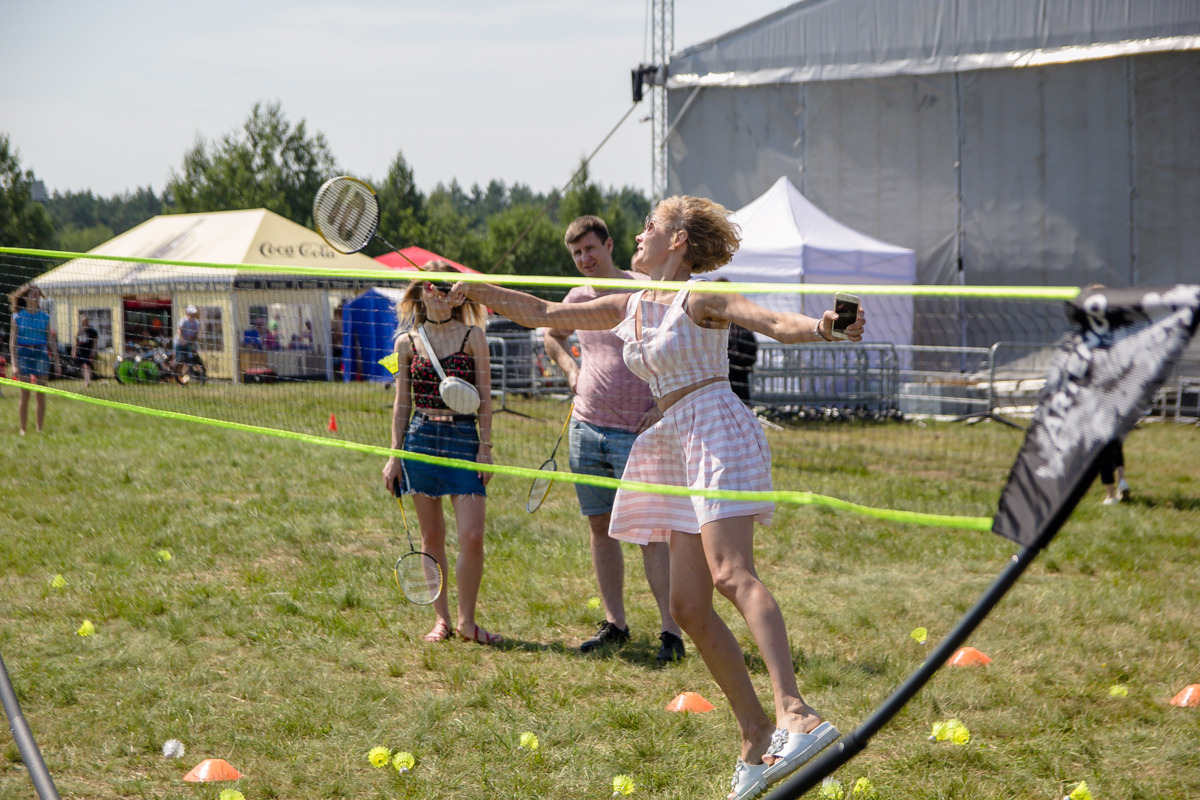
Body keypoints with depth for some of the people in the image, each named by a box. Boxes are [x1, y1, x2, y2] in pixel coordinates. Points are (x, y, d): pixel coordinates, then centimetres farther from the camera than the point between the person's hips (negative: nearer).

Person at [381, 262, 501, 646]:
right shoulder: (407, 343, 7)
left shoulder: (473, 336, 2)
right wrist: (394, 455, 7)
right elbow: (402, 402, 11)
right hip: (420, 438, 2)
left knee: (472, 535, -9)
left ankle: (467, 621, 4)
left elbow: (485, 397, 2)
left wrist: (485, 447, -3)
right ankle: (441, 619, 15)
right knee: (431, 535, 6)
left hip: (464, 438, -2)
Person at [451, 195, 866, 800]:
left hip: (717, 430, -8)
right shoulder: (630, 308, 20)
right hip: (678, 446, 8)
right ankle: (757, 738, 2)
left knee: (732, 575, -26)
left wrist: (820, 328, -38)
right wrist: (477, 289, 25)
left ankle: (794, 714, -41)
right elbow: (544, 314, 28)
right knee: (688, 604, 0)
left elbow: (774, 322, -18)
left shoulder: (700, 299, -3)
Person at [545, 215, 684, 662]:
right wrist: (570, 368, 14)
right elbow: (552, 335, 32)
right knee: (600, 527, 8)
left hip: (635, 433, -6)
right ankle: (614, 624, 15)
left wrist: (662, 407, -13)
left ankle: (671, 632, -10)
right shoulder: (579, 297, 11)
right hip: (586, 428, 6)